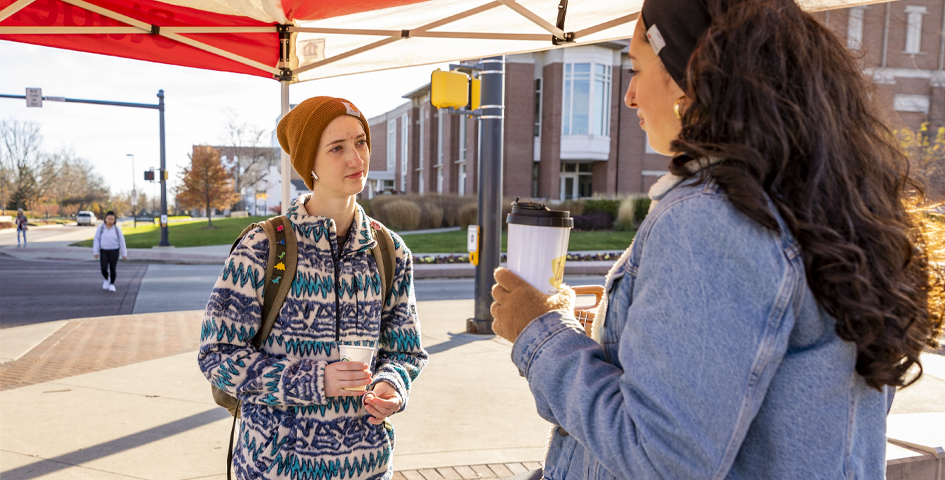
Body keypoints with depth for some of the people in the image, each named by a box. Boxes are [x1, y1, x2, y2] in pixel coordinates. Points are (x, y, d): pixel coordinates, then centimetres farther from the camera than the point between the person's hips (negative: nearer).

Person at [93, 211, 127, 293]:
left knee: (112, 269, 0)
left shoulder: (117, 229, -4)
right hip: (104, 251, 1)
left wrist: (124, 254, -4)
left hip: (114, 251, -1)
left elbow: (122, 241, -2)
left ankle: (112, 284, 14)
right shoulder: (100, 228, -3)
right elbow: (96, 240, -2)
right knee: (104, 269, -6)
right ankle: (107, 279, 24)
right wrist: (96, 252, -8)